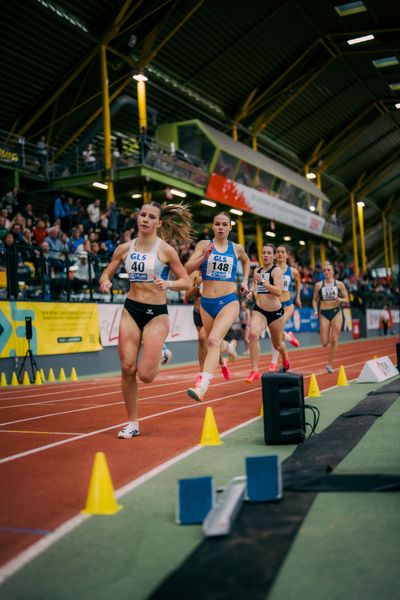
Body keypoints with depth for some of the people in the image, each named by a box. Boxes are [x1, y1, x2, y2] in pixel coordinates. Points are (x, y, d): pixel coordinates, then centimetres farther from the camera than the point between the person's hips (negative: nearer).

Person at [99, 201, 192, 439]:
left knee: (145, 374, -10)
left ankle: (160, 355, 27)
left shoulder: (166, 250, -7)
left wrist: (168, 284, -24)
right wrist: (105, 282, -12)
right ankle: (132, 423, 13)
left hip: (156, 313, -3)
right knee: (127, 369, -3)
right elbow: (107, 273, 11)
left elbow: (186, 281, -4)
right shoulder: (124, 248, 3)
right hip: (131, 310, 3)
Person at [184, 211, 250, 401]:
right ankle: (229, 348, 57)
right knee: (214, 343, 18)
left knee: (213, 340, -24)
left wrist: (245, 280, 17)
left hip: (229, 302, -2)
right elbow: (187, 269, -9)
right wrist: (204, 257, -23)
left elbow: (246, 261, 30)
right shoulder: (204, 244, 1)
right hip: (206, 303, 2)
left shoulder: (237, 248, 6)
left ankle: (201, 387, -32)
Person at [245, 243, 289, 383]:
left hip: (276, 311, -2)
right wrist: (251, 292, 3)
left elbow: (278, 291, -23)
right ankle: (255, 370, -24)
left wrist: (262, 281, -29)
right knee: (253, 334, -28)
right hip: (259, 310, 3)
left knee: (277, 344, 15)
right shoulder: (257, 271, 7)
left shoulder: (276, 270, -9)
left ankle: (285, 359, 52)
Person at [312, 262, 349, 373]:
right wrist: (315, 310, -8)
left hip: (336, 312, 0)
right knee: (324, 343, -4)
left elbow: (346, 300, 4)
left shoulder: (339, 284, 1)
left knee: (334, 340, -5)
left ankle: (330, 364, 5)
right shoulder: (319, 285, 2)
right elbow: (315, 300, 8)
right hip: (324, 314, 0)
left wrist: (340, 299, -17)